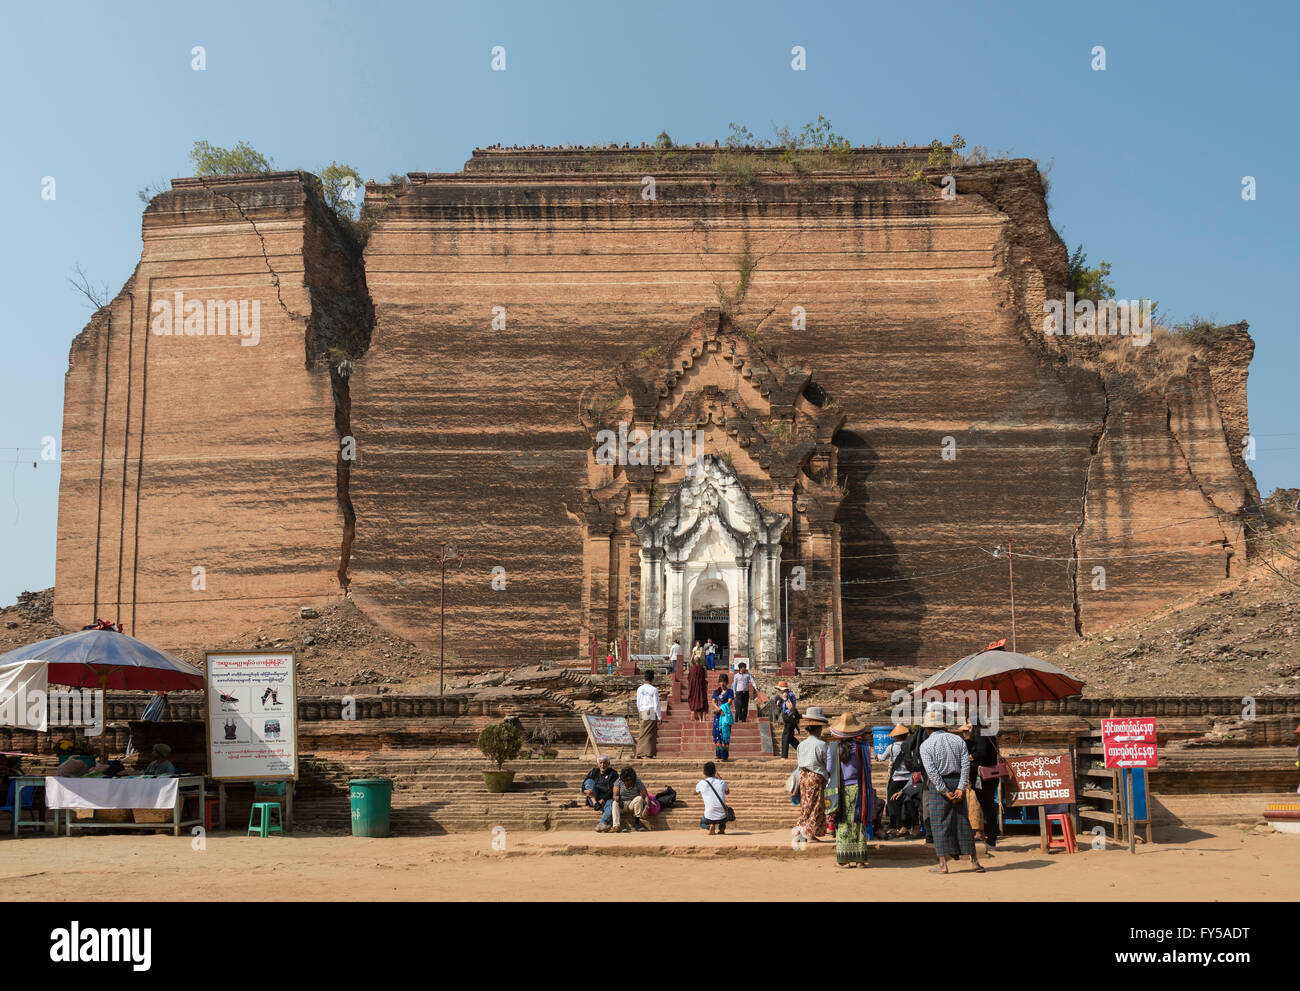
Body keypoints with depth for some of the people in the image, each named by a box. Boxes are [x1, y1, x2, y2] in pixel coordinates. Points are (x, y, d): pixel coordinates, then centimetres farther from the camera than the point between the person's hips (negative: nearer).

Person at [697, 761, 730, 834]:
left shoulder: (701, 784, -4)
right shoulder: (722, 783, -1)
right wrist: (718, 777, 30)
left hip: (709, 818, -2)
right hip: (722, 817, 2)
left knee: (702, 822, 34)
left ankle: (710, 826, -1)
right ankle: (722, 828, 16)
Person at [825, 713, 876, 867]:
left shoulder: (834, 747, -8)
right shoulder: (864, 746, -6)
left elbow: (829, 771, -3)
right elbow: (868, 769, 1)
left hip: (841, 790, -1)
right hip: (859, 789, 1)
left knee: (843, 825, 6)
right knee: (859, 824, 9)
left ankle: (844, 859, 7)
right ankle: (859, 858, 11)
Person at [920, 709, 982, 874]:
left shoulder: (926, 745, -5)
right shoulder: (957, 739, 6)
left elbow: (931, 771, -13)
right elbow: (966, 764, -3)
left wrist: (945, 791, -11)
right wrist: (961, 788, -6)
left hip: (938, 784, -4)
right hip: (957, 781, 4)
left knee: (939, 823, 1)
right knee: (963, 820, 11)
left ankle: (943, 863, 0)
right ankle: (973, 860, 14)